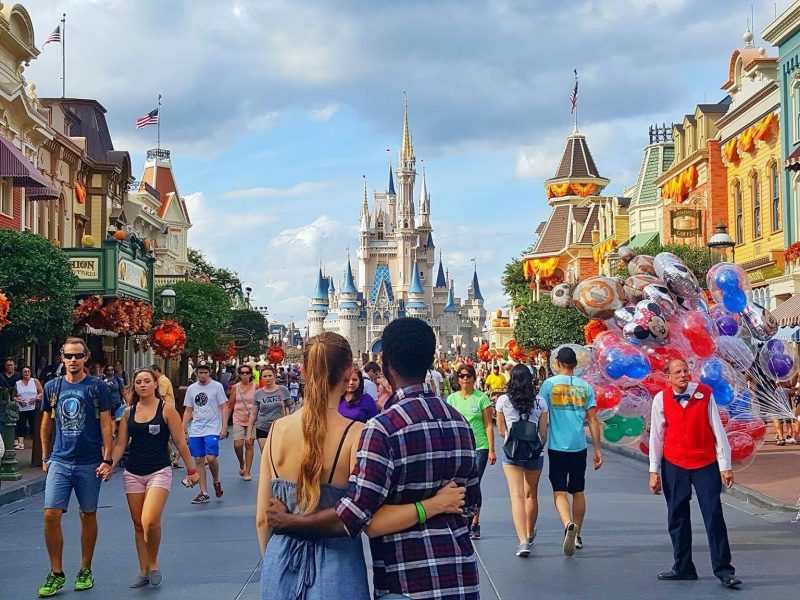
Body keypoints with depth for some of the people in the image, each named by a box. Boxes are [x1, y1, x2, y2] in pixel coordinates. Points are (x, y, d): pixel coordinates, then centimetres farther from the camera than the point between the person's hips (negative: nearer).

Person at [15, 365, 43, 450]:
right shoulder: (17, 383, 10)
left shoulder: (35, 381, 5)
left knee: (34, 425, 0)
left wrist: (36, 398, -13)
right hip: (21, 408, 1)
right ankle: (20, 443, -8)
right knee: (21, 426, -5)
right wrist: (18, 400, -8)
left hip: (33, 408, -1)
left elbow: (42, 392, 3)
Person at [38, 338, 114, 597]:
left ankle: (85, 570, 22)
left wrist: (107, 459, -8)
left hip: (89, 463, -2)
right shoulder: (52, 387, 6)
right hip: (59, 461, 2)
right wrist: (45, 457, 14)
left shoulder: (97, 387, -3)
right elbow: (47, 423, 15)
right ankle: (56, 574, 5)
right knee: (51, 515, -7)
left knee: (88, 516, 7)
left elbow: (106, 425, -3)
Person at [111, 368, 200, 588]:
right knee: (138, 525, 8)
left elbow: (180, 442, -2)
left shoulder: (166, 409, -3)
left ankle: (153, 564, 2)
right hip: (133, 474, 4)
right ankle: (144, 572, 19)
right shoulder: (128, 412, 7)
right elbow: (120, 444, 8)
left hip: (159, 472, -4)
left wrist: (191, 469, 0)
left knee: (150, 521, -20)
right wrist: (110, 464, -10)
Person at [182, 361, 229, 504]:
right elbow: (188, 411, 16)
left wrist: (224, 427, -9)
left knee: (211, 458, -17)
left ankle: (216, 482, 11)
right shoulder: (191, 389, 9)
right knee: (199, 460, 4)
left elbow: (224, 408, -2)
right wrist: (183, 428, 7)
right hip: (195, 431, 4)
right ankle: (204, 493, 10)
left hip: (212, 429, -4)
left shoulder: (217, 386, -2)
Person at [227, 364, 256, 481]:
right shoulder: (235, 387, 3)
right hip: (238, 420, 1)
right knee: (238, 445, -10)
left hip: (252, 420, -1)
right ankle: (242, 463, 20)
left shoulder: (255, 387, 0)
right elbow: (230, 405, 8)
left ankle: (247, 472, 5)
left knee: (249, 445, -1)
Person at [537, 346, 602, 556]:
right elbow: (593, 420, 3)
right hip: (579, 446, 3)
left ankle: (569, 525, -26)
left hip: (557, 446, -3)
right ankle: (577, 535, 21)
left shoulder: (549, 384, -3)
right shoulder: (586, 386, 4)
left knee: (559, 491, -1)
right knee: (578, 491, 15)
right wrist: (598, 450, 8)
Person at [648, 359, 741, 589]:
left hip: (706, 465, -2)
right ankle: (683, 568, 19)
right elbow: (656, 436, 3)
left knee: (714, 517, -3)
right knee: (677, 518, 7)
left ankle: (723, 569, 3)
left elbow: (718, 430, -3)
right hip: (673, 466, 2)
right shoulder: (661, 400, -3)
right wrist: (654, 471, 3)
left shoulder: (705, 394, -6)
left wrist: (725, 466, -4)